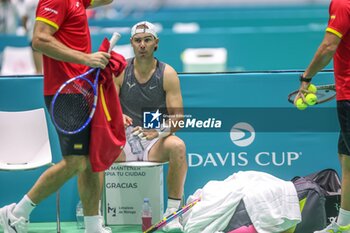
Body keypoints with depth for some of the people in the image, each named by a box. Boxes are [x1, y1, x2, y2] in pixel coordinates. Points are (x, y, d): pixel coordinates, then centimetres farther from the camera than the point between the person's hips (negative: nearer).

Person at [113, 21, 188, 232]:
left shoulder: (167, 74, -1)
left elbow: (177, 118, -8)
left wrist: (158, 131, -29)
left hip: (156, 143, -1)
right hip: (124, 140, 1)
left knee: (177, 146, -35)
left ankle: (172, 214, -26)